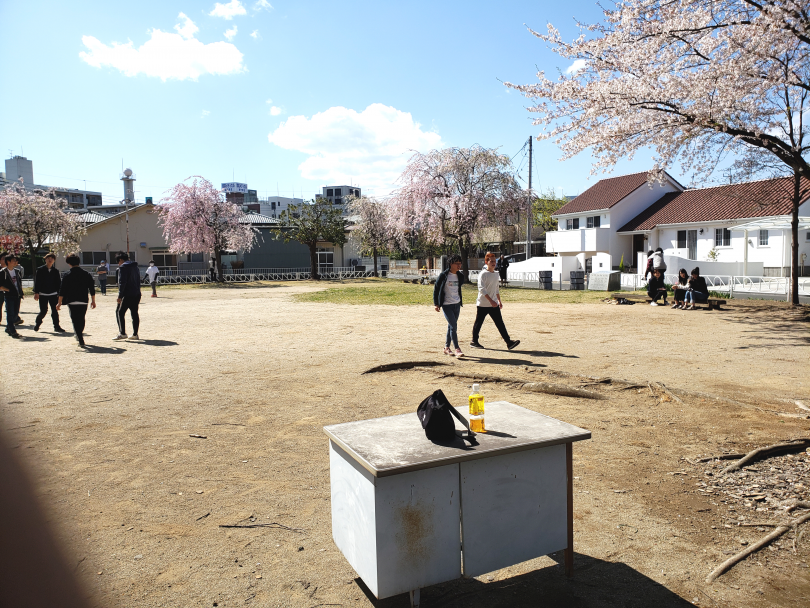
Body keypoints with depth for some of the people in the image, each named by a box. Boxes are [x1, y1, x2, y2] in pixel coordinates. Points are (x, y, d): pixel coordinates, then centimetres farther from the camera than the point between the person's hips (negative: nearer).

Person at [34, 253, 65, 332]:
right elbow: (37, 281, -1)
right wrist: (36, 292, -7)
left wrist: (59, 294, 6)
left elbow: (58, 283, 10)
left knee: (55, 311, 0)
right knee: (43, 311, -3)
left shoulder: (56, 271, 8)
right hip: (42, 294, -2)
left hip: (53, 294, 2)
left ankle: (56, 326, 6)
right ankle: (37, 323, 23)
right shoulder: (40, 270, 2)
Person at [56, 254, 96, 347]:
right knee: (81, 319, 19)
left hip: (72, 302, -3)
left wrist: (60, 303, 1)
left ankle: (81, 340, -8)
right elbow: (92, 289, 5)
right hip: (83, 301, 3)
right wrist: (93, 301, 13)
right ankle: (79, 335, 36)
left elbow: (62, 291, -4)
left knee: (75, 321, 0)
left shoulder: (68, 276, -5)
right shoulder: (87, 274, 3)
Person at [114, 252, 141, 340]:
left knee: (120, 312, -1)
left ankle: (122, 333, -5)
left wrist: (120, 296, -14)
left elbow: (122, 282, -15)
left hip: (127, 295, -8)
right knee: (134, 313, 9)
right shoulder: (135, 266, 17)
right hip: (136, 294, 8)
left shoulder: (123, 267, -7)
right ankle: (135, 334, 11)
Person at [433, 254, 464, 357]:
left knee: (451, 326, 10)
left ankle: (446, 347, 21)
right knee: (453, 326, -11)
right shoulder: (444, 275, -9)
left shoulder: (459, 276, 8)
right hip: (446, 305, -6)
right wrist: (436, 304, -8)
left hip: (457, 304, 6)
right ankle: (457, 349, -7)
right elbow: (436, 288, -4)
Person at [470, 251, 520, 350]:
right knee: (478, 323, 6)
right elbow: (481, 289, -20)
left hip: (494, 304, 6)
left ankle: (509, 342, -4)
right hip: (483, 304, -6)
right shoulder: (483, 274, -11)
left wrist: (499, 301, 22)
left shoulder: (496, 274, 13)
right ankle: (474, 341, 20)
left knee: (500, 323, 0)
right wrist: (491, 301, -27)